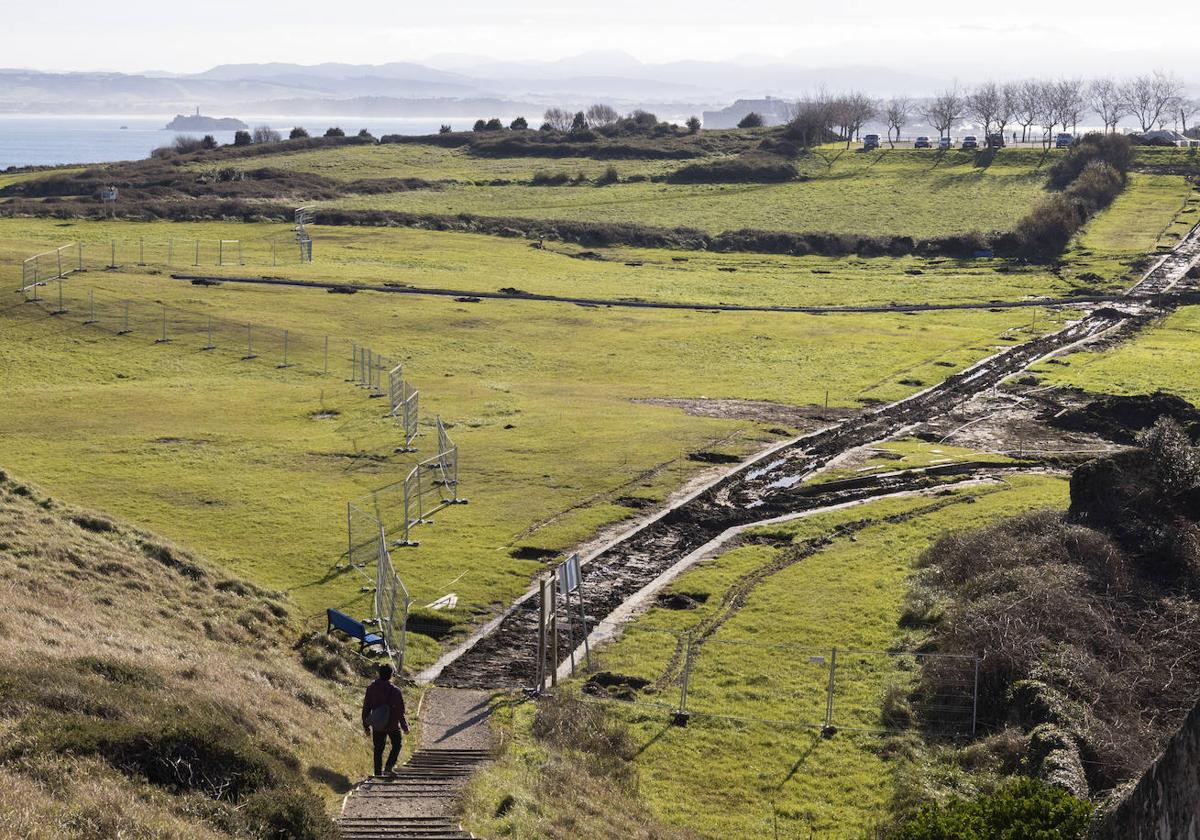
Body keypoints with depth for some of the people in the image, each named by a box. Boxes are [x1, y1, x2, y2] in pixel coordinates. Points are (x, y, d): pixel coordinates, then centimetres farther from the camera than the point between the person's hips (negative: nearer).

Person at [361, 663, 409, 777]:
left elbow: (366, 708, 0)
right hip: (392, 725, -3)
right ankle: (388, 767, 2)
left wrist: (366, 726, 10)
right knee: (396, 745, 20)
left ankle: (378, 774, 17)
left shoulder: (371, 688, -7)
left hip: (377, 727, 3)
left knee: (378, 750, 15)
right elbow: (400, 712, -13)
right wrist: (405, 727, 1)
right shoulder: (395, 691, -18)